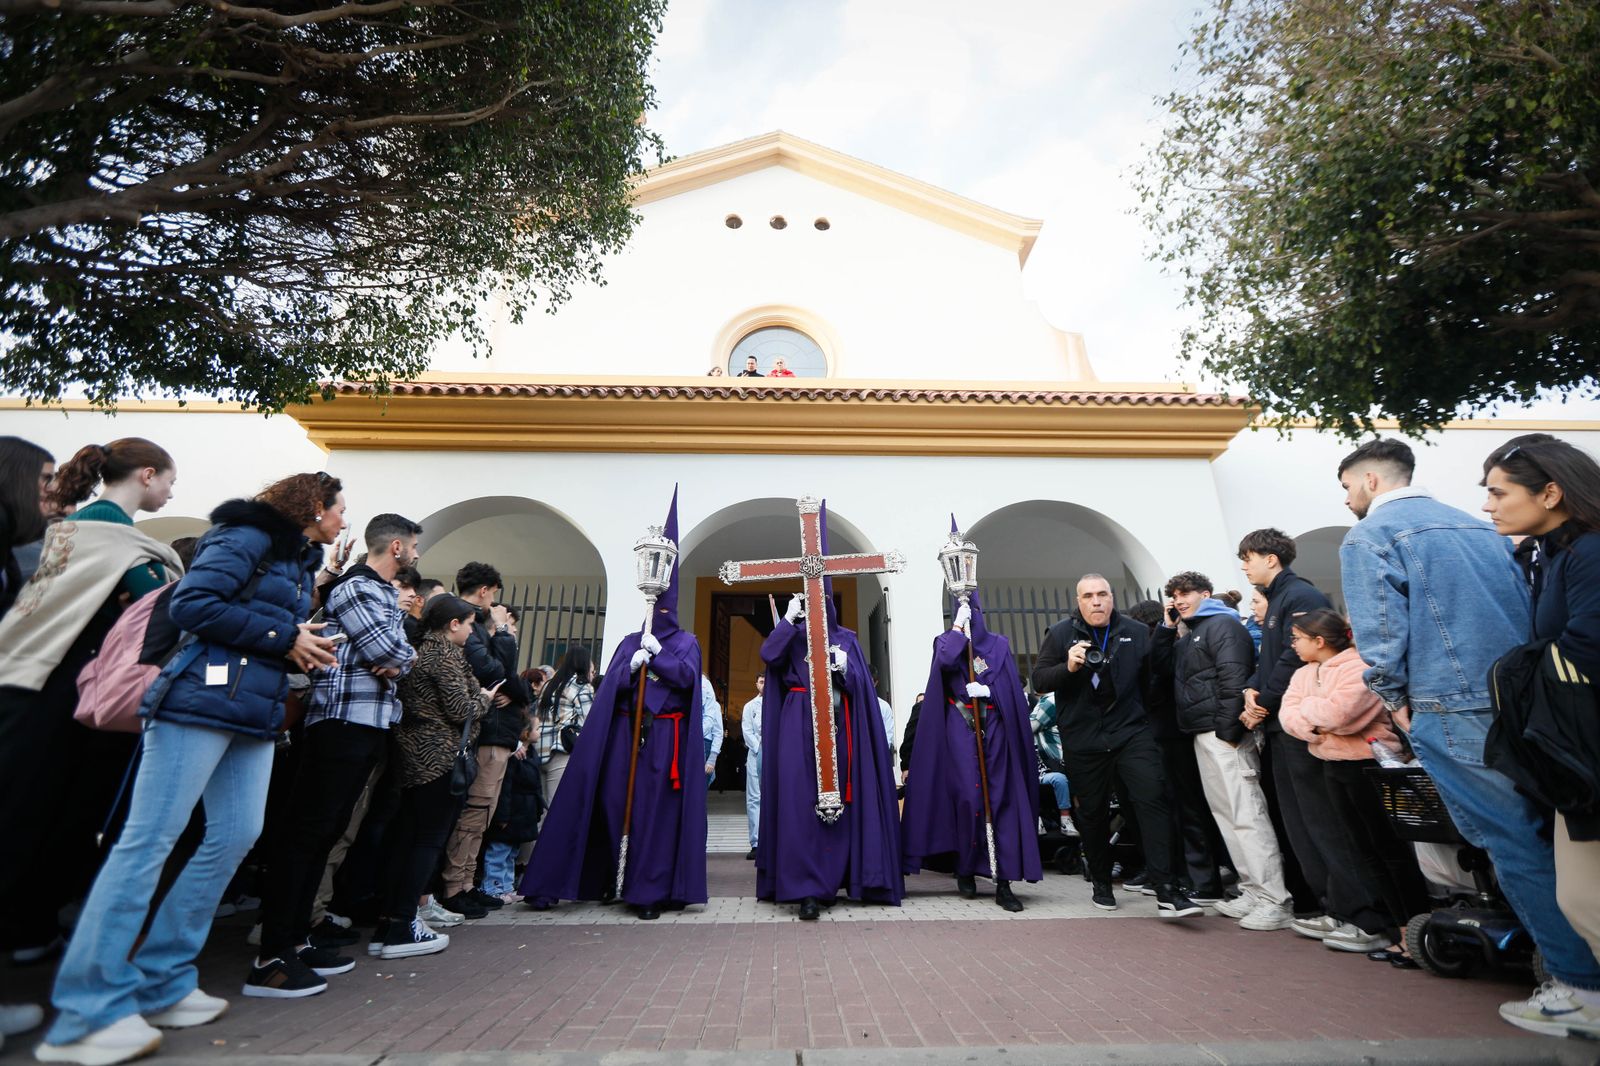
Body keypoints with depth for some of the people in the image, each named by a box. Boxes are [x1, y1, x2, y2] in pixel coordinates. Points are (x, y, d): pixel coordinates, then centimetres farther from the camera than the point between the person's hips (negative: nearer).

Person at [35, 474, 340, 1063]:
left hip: (255, 714, 9)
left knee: (236, 836, 5)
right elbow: (191, 603, -15)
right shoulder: (249, 535, -5)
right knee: (150, 838, -6)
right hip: (205, 699, -9)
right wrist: (283, 638, -12)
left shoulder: (301, 563, 22)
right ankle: (88, 1012, 1)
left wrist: (305, 649, 2)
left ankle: (162, 984, 16)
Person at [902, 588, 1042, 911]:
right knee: (967, 796, -7)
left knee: (1001, 798, -3)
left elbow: (1011, 686, 5)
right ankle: (965, 870, 11)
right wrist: (958, 626, -9)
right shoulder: (947, 640, 8)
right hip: (960, 728, -2)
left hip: (994, 726, 2)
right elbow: (946, 661, -15)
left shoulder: (999, 644, 13)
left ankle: (1003, 882, 0)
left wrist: (988, 690, -12)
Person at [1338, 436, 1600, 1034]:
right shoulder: (1478, 526, 18)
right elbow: (1527, 607, 18)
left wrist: (1396, 702, -2)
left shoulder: (1368, 537, -7)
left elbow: (1378, 631, -14)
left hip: (1454, 710, -7)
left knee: (1512, 843, 1)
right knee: (1544, 834, 15)